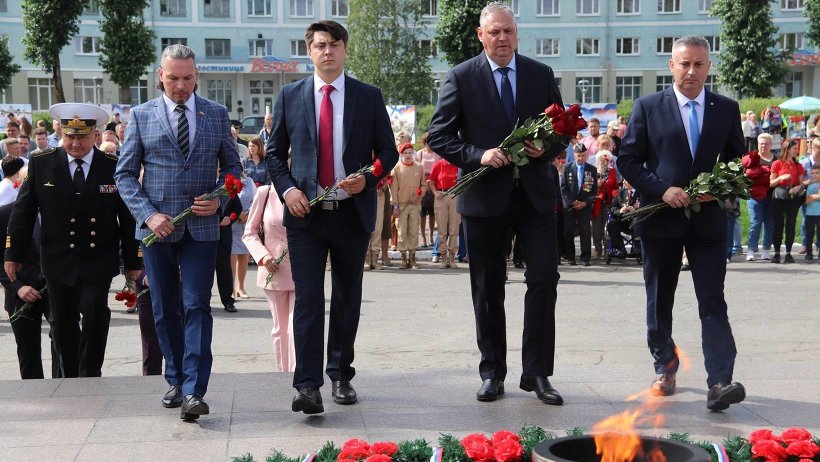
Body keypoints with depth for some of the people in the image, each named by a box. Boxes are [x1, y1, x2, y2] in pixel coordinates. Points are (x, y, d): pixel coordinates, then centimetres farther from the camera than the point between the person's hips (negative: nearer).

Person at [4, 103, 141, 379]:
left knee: (94, 319, -6)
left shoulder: (114, 167, -6)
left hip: (98, 261, -2)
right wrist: (14, 254, 3)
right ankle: (70, 380, 25)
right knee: (62, 323, 11)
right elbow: (23, 211, 3)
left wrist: (132, 261, 0)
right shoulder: (41, 164, -2)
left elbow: (128, 218, -2)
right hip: (58, 260, 2)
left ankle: (90, 378, 9)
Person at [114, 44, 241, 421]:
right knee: (165, 310, 9)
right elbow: (125, 174, 4)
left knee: (197, 307, -8)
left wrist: (218, 199, -7)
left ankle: (194, 391, -10)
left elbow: (231, 165, 12)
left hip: (202, 227, -1)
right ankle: (176, 381, 23)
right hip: (157, 227, 1)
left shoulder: (217, 114, 7)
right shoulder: (141, 115, 5)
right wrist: (148, 214, -10)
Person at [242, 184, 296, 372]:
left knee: (297, 328, -9)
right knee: (280, 328, 13)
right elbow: (249, 233, 3)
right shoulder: (265, 192, -4)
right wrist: (263, 256, -12)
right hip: (274, 272, 1)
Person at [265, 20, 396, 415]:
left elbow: (387, 151, 8)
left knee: (347, 300, 11)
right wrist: (287, 189, -6)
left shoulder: (369, 97, 5)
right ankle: (308, 386, -10)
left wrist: (367, 178, -11)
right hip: (305, 213, -1)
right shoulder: (290, 96, 6)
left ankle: (341, 376, 24)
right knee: (307, 300, -8)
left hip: (353, 213, 1)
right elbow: (274, 153, 11)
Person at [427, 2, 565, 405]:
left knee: (544, 279, -3)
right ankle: (492, 372, 19)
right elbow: (438, 136, -3)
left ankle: (537, 372, 7)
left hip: (535, 192, 2)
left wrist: (546, 149, -10)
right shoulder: (461, 77, -1)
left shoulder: (542, 75, 7)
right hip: (484, 195, -1)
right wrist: (478, 155, -18)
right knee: (487, 289, 7)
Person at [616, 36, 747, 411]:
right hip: (661, 218, 0)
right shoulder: (648, 107, -1)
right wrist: (662, 190, -15)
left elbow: (737, 160, 10)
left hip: (708, 220, 0)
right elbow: (628, 160, -2)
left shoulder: (727, 109, 5)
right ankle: (665, 368, 29)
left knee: (713, 302, -7)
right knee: (659, 302, 11)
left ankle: (719, 383, -12)